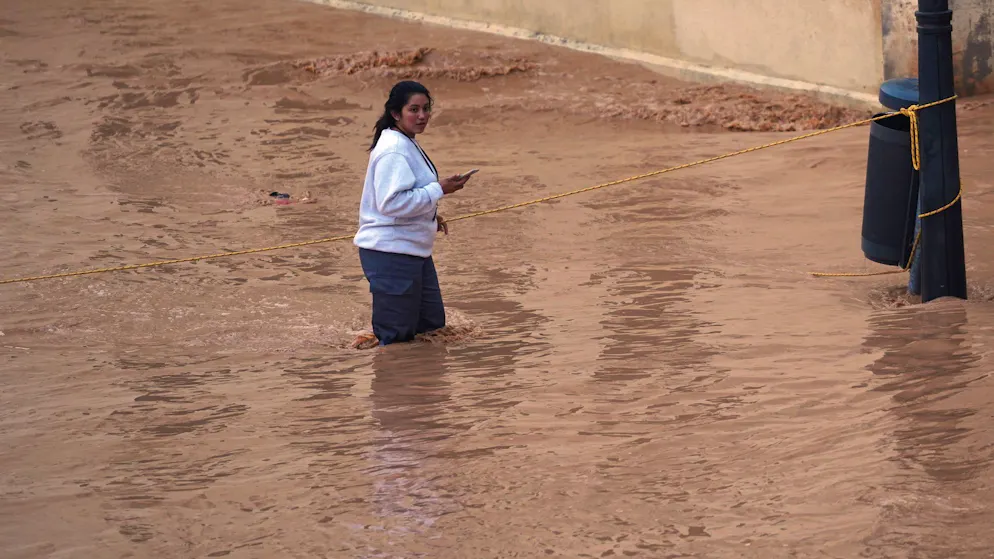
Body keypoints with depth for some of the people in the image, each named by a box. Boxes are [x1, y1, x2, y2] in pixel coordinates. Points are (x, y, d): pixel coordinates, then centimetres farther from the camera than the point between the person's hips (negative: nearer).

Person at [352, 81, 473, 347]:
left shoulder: (408, 144, 12)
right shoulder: (393, 151, -20)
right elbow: (392, 202, -28)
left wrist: (431, 216, 11)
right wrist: (438, 190, -23)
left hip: (414, 249, 11)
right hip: (391, 253, -11)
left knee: (432, 323, 19)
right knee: (396, 334, -5)